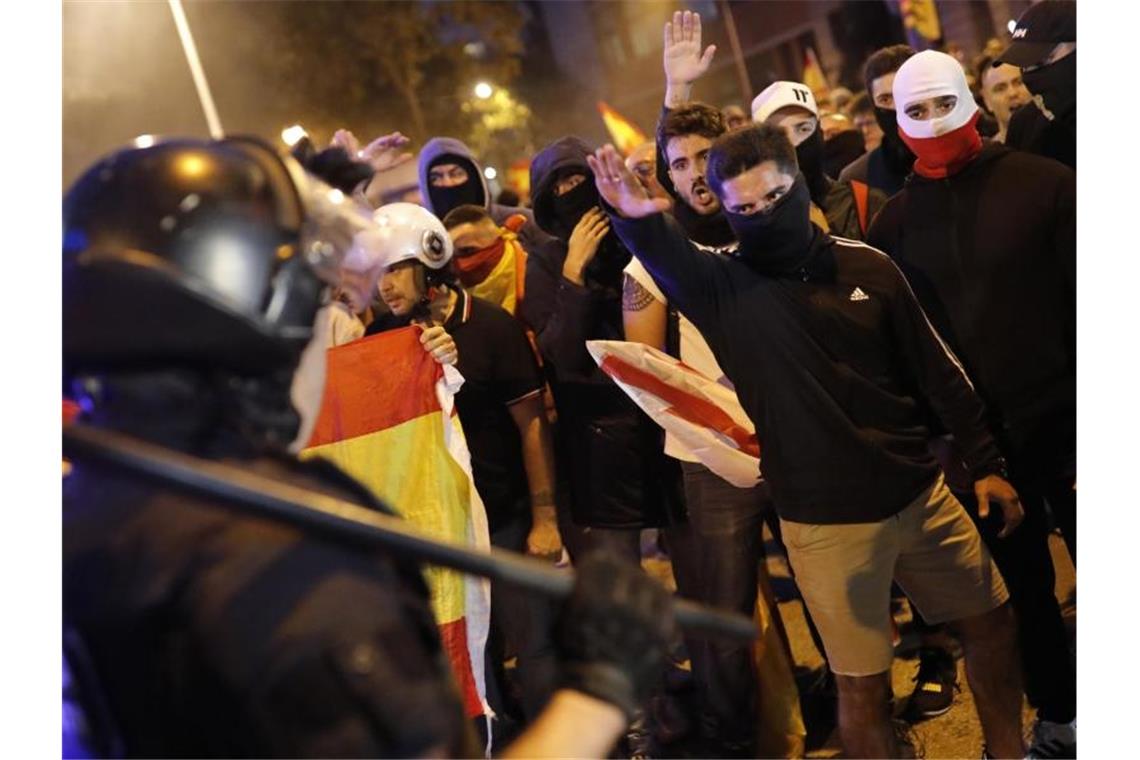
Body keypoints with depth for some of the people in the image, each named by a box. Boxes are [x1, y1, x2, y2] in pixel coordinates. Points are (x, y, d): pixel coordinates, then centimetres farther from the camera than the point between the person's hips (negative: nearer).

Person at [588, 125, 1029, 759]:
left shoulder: (866, 266, -1)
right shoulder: (723, 288, -7)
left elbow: (937, 370, 6)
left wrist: (986, 463, 8)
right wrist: (636, 219, -50)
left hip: (922, 491, 4)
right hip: (825, 518, -3)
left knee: (992, 622, 19)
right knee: (863, 682, 5)